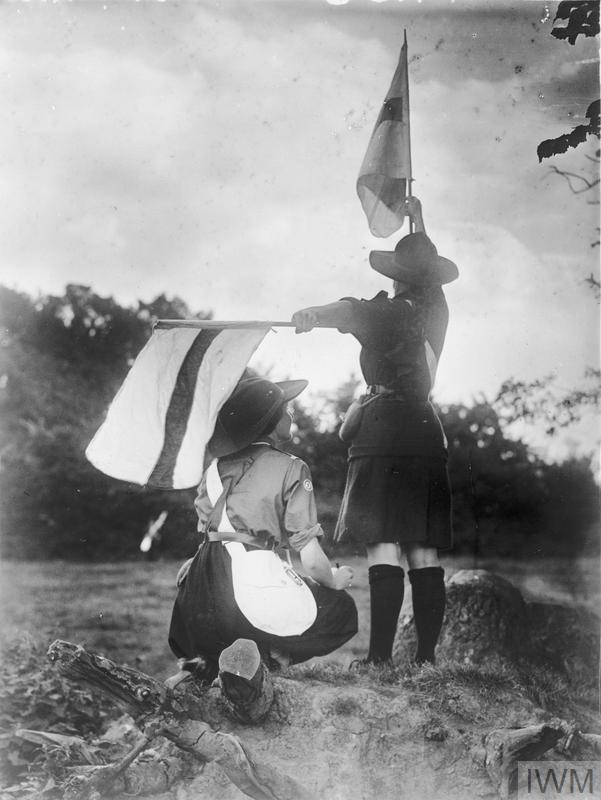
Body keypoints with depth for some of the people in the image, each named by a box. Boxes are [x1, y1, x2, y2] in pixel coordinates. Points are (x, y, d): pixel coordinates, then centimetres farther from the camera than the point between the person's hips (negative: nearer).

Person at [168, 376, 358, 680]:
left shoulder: (215, 468, 14)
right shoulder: (290, 468, -3)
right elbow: (311, 558, -4)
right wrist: (334, 580, 17)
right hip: (256, 580, -6)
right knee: (342, 608, 15)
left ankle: (214, 662, 12)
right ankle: (265, 655, 1)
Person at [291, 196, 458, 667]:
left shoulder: (389, 312, -3)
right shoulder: (436, 309, 15)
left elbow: (352, 311, -26)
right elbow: (430, 274, 36)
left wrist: (314, 315, -45)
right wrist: (419, 223, 50)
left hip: (384, 431, -6)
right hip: (428, 434, 6)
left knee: (383, 548, -12)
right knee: (425, 554, 4)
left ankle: (380, 656, -17)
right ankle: (426, 656, 3)